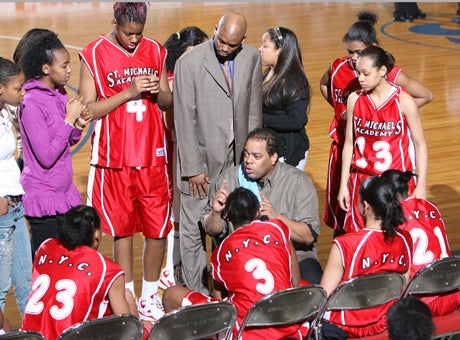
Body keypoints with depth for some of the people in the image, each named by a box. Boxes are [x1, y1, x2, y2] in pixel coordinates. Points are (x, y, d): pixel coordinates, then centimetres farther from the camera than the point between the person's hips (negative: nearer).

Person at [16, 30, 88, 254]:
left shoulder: (59, 95, 7)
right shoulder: (31, 104, -17)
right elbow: (46, 157, -21)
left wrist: (78, 126, -4)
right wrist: (69, 120, -17)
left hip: (65, 194, 8)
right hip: (44, 202, -8)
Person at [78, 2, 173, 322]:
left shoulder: (155, 51, 7)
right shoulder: (93, 55, -5)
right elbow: (88, 110, -9)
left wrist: (159, 91, -9)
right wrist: (128, 92, -18)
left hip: (152, 157, 3)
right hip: (114, 160, -3)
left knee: (158, 230, 2)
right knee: (123, 230, 5)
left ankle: (150, 296, 18)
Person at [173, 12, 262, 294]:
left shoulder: (252, 59, 2)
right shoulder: (190, 63, -12)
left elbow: (253, 111, 9)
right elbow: (185, 120, -11)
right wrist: (193, 168, -11)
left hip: (237, 155, 3)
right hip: (203, 157, -3)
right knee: (194, 228, 2)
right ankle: (197, 293, 12)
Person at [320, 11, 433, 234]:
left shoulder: (391, 75, -12)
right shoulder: (338, 68, -1)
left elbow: (426, 96, -5)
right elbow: (323, 84, 23)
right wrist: (340, 109, 8)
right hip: (343, 147, 4)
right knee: (339, 206, 12)